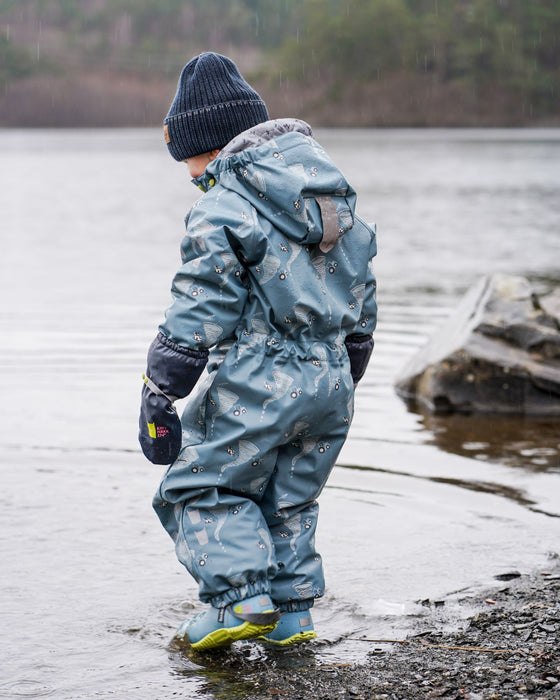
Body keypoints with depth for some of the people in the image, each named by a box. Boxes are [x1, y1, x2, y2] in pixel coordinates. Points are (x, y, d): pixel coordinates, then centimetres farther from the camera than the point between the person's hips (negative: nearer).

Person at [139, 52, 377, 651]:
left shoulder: (223, 209, -11)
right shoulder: (335, 194, 14)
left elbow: (198, 315, -15)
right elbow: (361, 307, 19)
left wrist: (157, 393, -7)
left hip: (255, 381, -7)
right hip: (330, 380, 7)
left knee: (201, 488, 7)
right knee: (289, 499, 19)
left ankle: (243, 595, -5)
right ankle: (293, 610, 17)